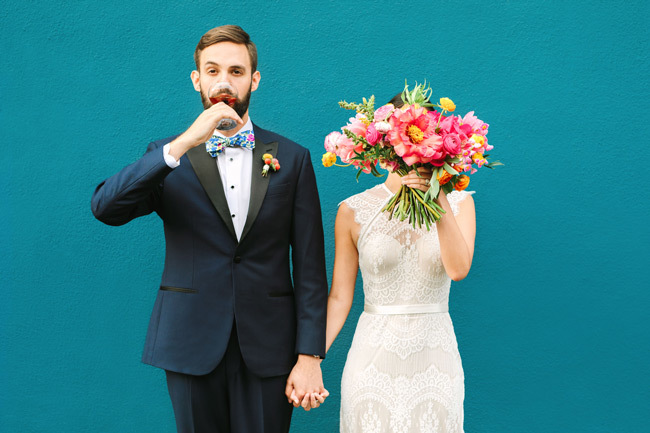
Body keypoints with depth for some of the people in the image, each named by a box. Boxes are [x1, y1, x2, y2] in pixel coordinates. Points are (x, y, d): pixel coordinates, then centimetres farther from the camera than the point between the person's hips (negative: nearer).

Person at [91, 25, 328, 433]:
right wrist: (184, 143, -23)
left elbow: (309, 265, 1)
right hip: (192, 346, 0)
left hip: (267, 349, 0)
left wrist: (310, 356, -5)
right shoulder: (167, 157, 3)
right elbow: (105, 207, -15)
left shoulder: (292, 158, 3)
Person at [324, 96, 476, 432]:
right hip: (373, 360, -1)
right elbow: (339, 297, -1)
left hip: (436, 362, 1)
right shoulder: (353, 210, -2)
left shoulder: (458, 202, 1)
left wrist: (439, 200, -21)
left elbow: (458, 269, -16)